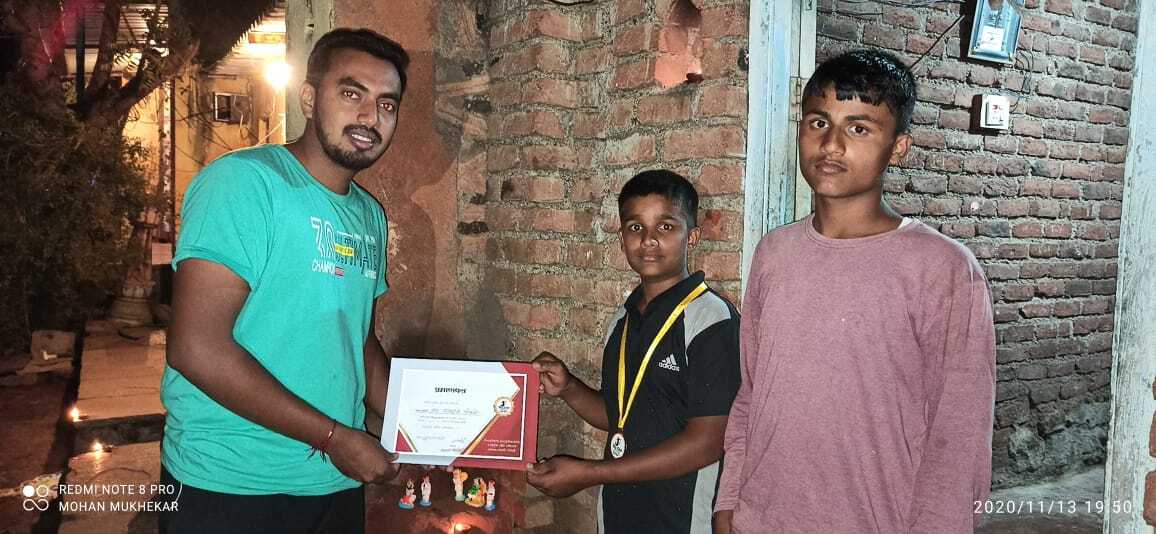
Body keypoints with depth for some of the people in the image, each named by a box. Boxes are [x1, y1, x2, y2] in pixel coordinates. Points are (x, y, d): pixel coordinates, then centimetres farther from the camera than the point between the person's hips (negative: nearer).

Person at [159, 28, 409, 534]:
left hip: (339, 482, 7)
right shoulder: (245, 180, -15)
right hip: (229, 489, -7)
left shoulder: (370, 215, 9)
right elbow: (196, 348, -22)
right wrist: (334, 436, -18)